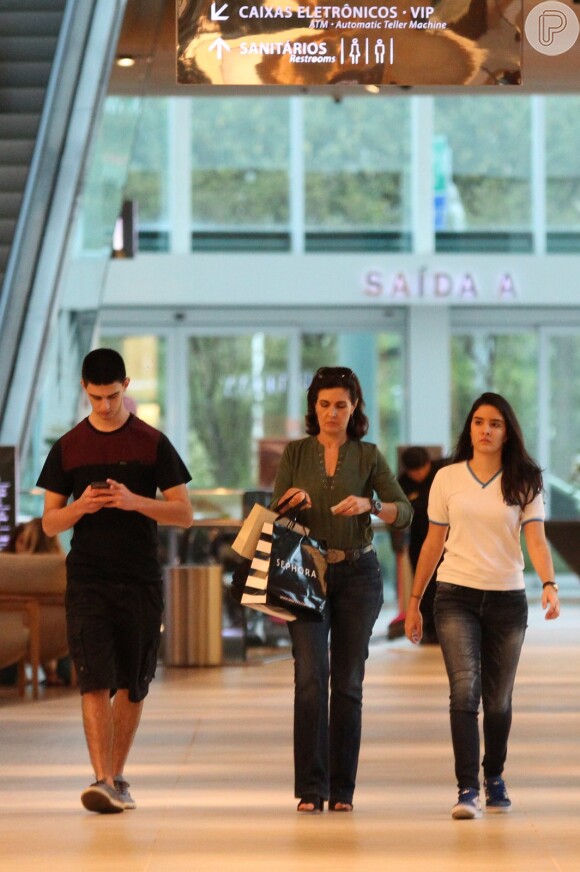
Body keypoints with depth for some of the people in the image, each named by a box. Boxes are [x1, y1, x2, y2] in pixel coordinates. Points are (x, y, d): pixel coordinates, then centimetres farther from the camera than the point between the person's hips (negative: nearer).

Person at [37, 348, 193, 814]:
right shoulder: (68, 448, 7)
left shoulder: (153, 443, 3)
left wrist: (135, 501, -15)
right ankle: (102, 780, -18)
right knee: (95, 681, -12)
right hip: (88, 579, 0)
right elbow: (49, 523, 9)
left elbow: (185, 514, 1)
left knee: (132, 685, 6)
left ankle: (117, 777, 19)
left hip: (141, 580, 0)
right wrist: (81, 506, -12)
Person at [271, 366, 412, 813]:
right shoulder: (296, 454, 6)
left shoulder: (368, 456, 5)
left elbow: (404, 512, -1)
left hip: (357, 575, 1)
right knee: (311, 677, -12)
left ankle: (342, 789, 8)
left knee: (348, 683, 2)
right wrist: (293, 503, -18)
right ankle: (310, 788, -10)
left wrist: (370, 505, -21)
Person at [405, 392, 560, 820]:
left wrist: (549, 584, -26)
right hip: (457, 595, -1)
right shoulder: (448, 479, 4)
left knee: (497, 698, 9)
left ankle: (495, 776, 31)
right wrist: (414, 602, 10)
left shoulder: (523, 483, 2)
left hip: (507, 599, 1)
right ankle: (467, 790, -19)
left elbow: (536, 540, -8)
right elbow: (434, 543, 10)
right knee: (464, 689, -16)